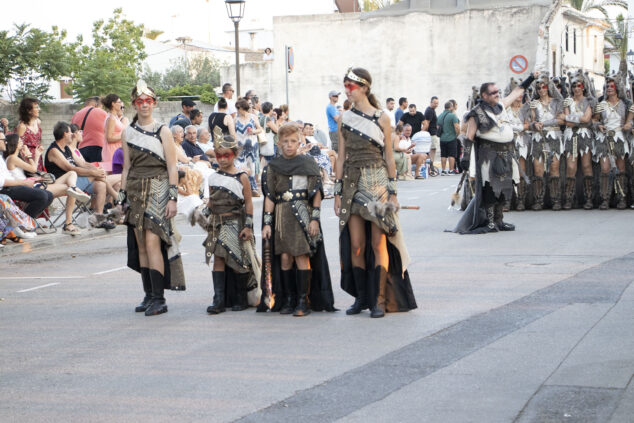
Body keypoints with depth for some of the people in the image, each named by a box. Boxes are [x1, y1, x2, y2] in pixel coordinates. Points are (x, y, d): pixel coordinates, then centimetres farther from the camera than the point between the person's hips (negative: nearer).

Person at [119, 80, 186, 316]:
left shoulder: (163, 132, 1)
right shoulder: (127, 133, 12)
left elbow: (172, 167, -2)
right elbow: (126, 167, 15)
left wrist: (173, 197, -10)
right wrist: (122, 196, 10)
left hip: (157, 190, -4)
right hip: (136, 192, 4)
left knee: (152, 243, -14)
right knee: (140, 245, 6)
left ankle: (158, 298, -12)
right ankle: (149, 295, 15)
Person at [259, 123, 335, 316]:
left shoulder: (308, 164, 4)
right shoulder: (273, 167, 10)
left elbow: (316, 193, 1)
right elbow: (269, 197, 9)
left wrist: (315, 219, -7)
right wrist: (267, 222, 2)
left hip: (303, 215, -3)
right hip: (282, 216, 3)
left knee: (302, 256, -9)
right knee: (285, 257, 3)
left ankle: (303, 301, -6)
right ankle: (288, 300, 11)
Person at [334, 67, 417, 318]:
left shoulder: (381, 119, 1)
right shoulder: (345, 119, 10)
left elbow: (389, 157, 2)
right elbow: (341, 157, 11)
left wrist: (392, 191, -2)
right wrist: (338, 191, 7)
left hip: (376, 182, -3)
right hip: (352, 183, 3)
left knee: (378, 244, -4)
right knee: (356, 245, 2)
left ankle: (380, 300, 0)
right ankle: (361, 297, 13)